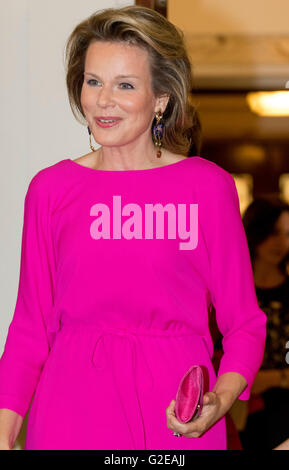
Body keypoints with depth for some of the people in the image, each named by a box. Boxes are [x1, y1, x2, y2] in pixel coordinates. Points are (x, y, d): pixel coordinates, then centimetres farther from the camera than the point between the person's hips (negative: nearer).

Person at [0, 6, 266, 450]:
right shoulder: (50, 188, 3)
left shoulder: (208, 186, -2)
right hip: (72, 408, 1)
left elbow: (244, 323, 1)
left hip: (176, 414, -1)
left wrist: (219, 401, -16)